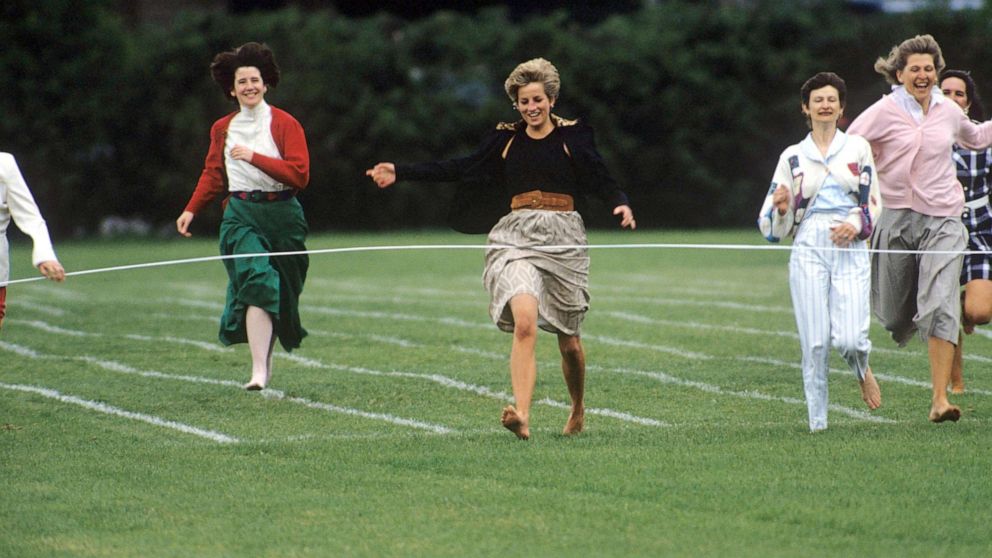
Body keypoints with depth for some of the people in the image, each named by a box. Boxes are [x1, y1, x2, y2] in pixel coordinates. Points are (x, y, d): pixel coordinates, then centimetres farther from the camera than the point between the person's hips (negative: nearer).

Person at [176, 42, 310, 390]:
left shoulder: (284, 124, -1)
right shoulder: (222, 129, 10)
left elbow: (299, 174, -12)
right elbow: (212, 175, 21)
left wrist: (254, 157, -18)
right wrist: (191, 210, 9)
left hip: (281, 215, 0)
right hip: (241, 215, 0)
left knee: (282, 292, 7)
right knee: (257, 281, -19)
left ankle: (265, 357, 31)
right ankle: (260, 370, -23)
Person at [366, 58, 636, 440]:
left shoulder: (573, 137, 5)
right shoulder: (506, 140, 10)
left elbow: (602, 181, 0)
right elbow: (462, 168, 12)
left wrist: (621, 205, -22)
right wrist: (401, 173, 9)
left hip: (563, 237, 0)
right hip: (516, 234, 0)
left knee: (567, 337, 9)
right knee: (524, 321, -23)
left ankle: (578, 410, 34)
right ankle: (521, 415, -34)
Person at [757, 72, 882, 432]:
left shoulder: (858, 148, 11)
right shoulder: (792, 157, 11)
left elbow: (874, 203, 14)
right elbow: (775, 227, 11)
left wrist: (857, 223, -7)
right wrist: (781, 208, -12)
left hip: (851, 250, 0)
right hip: (808, 250, 1)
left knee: (849, 338, -14)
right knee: (814, 343, -8)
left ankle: (863, 371, 22)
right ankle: (817, 422, 3)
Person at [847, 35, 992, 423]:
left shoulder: (949, 112, 7)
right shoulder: (884, 112, -4)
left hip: (943, 220, 1)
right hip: (897, 218, -1)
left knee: (941, 308, -17)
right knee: (894, 318, 7)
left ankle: (940, 398, -18)